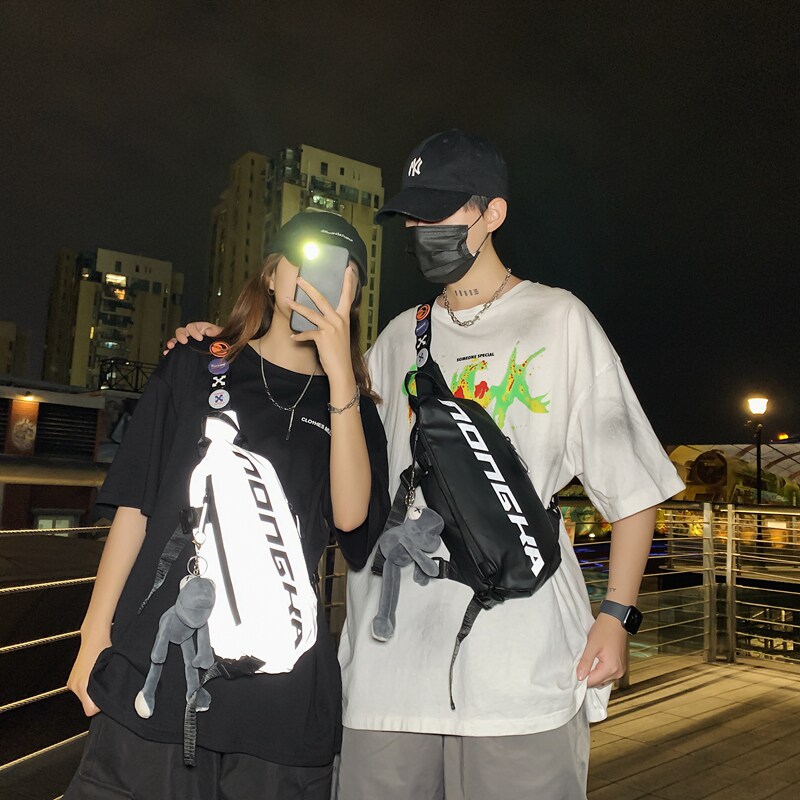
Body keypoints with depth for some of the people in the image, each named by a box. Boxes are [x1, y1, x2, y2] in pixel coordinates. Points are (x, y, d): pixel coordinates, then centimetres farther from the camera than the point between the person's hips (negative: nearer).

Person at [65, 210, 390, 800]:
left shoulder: (352, 406, 7)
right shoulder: (196, 369, 6)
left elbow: (350, 514, -11)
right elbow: (136, 504, 5)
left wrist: (340, 374, -15)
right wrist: (95, 634, 2)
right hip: (156, 661, 0)